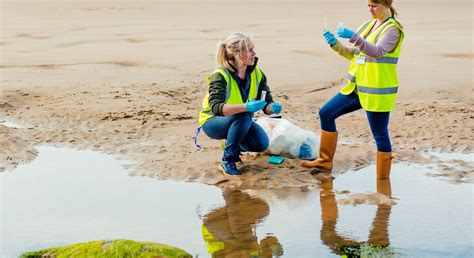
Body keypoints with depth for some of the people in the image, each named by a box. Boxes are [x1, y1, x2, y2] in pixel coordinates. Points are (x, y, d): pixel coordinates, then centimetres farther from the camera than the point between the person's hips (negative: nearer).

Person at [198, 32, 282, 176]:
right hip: (213, 122, -6)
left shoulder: (257, 74, -9)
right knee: (244, 115, -35)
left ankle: (233, 144, 13)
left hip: (239, 121, 6)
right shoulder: (220, 76, -27)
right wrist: (246, 107, -53)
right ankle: (227, 161, -20)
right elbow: (216, 108, -40)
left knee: (261, 144, -19)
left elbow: (267, 103, -5)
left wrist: (273, 108, -31)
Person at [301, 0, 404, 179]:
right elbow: (353, 54, 16)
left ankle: (383, 178, 12)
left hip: (377, 92, -8)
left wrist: (353, 36, -40)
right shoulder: (368, 25, 12)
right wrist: (335, 43, -1)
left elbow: (377, 52, -30)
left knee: (380, 135, -1)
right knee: (326, 113, 8)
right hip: (357, 88, 8)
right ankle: (325, 162, 19)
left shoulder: (392, 29, -11)